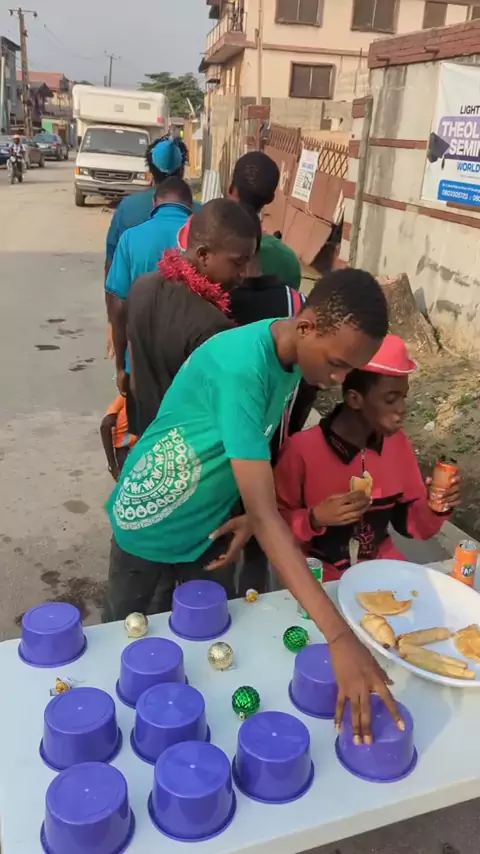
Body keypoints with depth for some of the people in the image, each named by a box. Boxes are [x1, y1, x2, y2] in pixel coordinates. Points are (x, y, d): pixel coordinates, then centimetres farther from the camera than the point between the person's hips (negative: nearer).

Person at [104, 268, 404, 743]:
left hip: (209, 527, 6)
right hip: (150, 526, -6)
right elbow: (266, 512, -41)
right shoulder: (241, 367, -37)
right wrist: (340, 637, -44)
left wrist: (250, 515, -13)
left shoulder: (292, 356, -11)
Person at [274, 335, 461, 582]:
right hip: (320, 573, -4)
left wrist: (434, 507, -14)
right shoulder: (302, 449, -19)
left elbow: (408, 524, 5)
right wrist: (315, 518, -26)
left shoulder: (398, 443, -4)